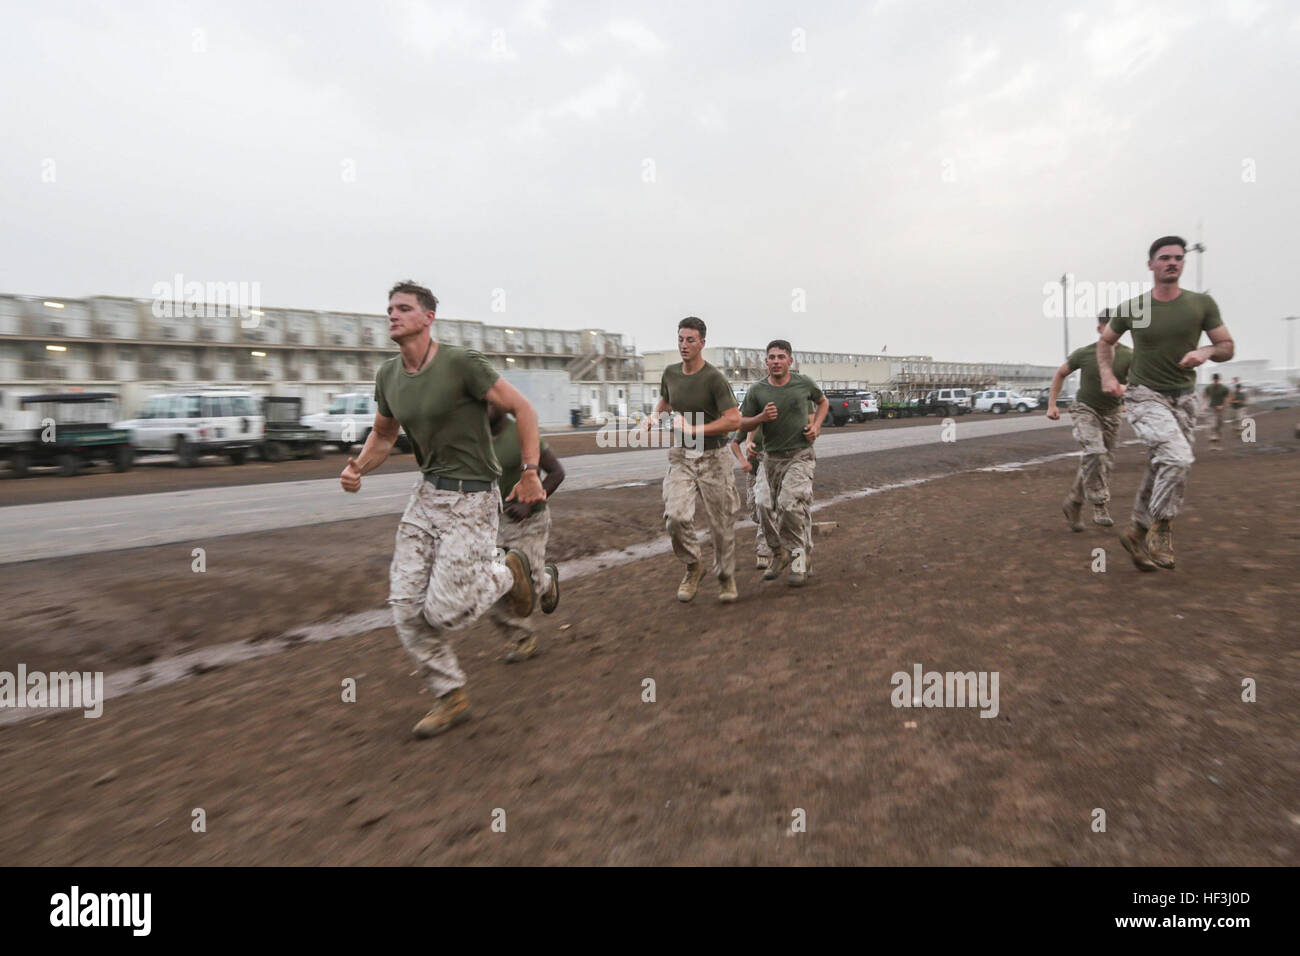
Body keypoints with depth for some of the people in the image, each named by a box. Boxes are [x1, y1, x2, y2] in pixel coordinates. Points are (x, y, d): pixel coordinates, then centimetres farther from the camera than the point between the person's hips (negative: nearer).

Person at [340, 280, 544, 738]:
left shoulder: (462, 362, -14)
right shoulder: (388, 375, 7)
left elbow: (522, 408, -10)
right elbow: (383, 435, 21)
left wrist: (530, 472, -14)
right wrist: (357, 468, 2)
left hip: (470, 500, -7)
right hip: (426, 494, 7)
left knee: (443, 611, -7)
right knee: (406, 607, 3)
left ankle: (507, 572, 22)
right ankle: (451, 696, 22)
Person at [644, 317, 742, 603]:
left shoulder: (713, 378, -12)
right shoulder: (670, 373, 5)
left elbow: (734, 420, -19)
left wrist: (693, 429, -21)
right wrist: (655, 413, 6)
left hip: (713, 457, -3)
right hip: (681, 456, 3)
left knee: (721, 523, 4)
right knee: (675, 516, -16)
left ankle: (726, 578, 27)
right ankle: (693, 567, 9)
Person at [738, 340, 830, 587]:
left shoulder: (804, 383, 0)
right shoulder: (757, 391, -1)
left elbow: (823, 402, 19)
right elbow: (743, 424, 5)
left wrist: (816, 425, 2)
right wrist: (762, 417, -15)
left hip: (800, 455, -2)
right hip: (771, 457, 3)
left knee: (792, 504, -20)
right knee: (767, 507, 3)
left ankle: (799, 563, -7)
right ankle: (779, 555, 27)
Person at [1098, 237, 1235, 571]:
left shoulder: (1202, 304, -1)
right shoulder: (1131, 308, -3)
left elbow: (1227, 347, 5)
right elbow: (1105, 342, 12)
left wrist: (1207, 351, -18)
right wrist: (1108, 375, -3)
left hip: (1182, 397, 3)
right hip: (1144, 396, -3)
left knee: (1161, 471, 7)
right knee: (1178, 456, -24)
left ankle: (1138, 533, 23)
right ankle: (1161, 526, -5)